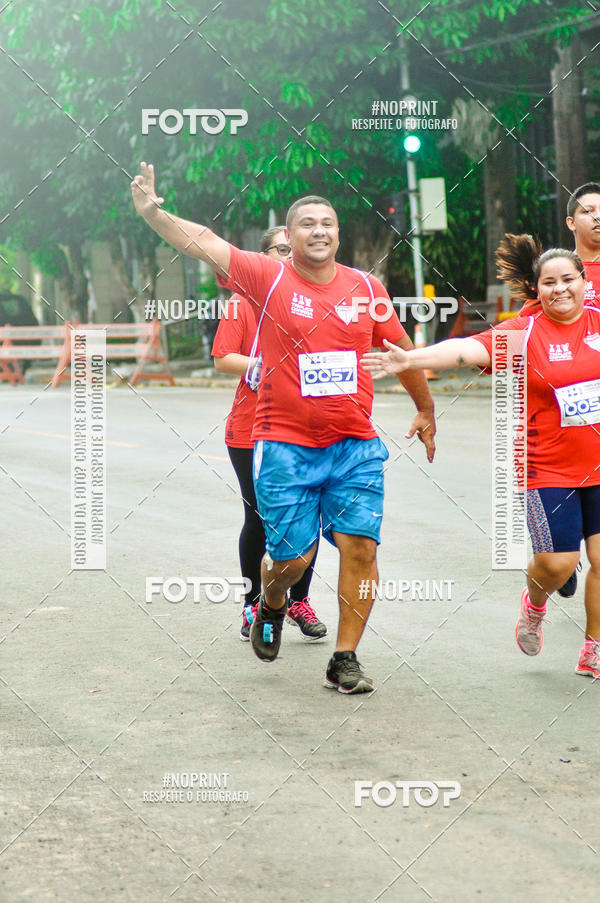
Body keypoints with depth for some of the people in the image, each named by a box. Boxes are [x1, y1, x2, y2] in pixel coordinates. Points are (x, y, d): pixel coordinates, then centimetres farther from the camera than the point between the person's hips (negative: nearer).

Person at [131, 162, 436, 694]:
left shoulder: (366, 287, 7)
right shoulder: (268, 278, -2)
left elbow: (402, 349, 20)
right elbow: (206, 244, -12)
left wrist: (426, 411, 28)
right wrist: (152, 213, -27)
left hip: (356, 448, 2)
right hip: (285, 446, -2)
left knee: (360, 548, -7)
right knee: (293, 557, -1)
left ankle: (345, 660, 5)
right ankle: (271, 607, 35)